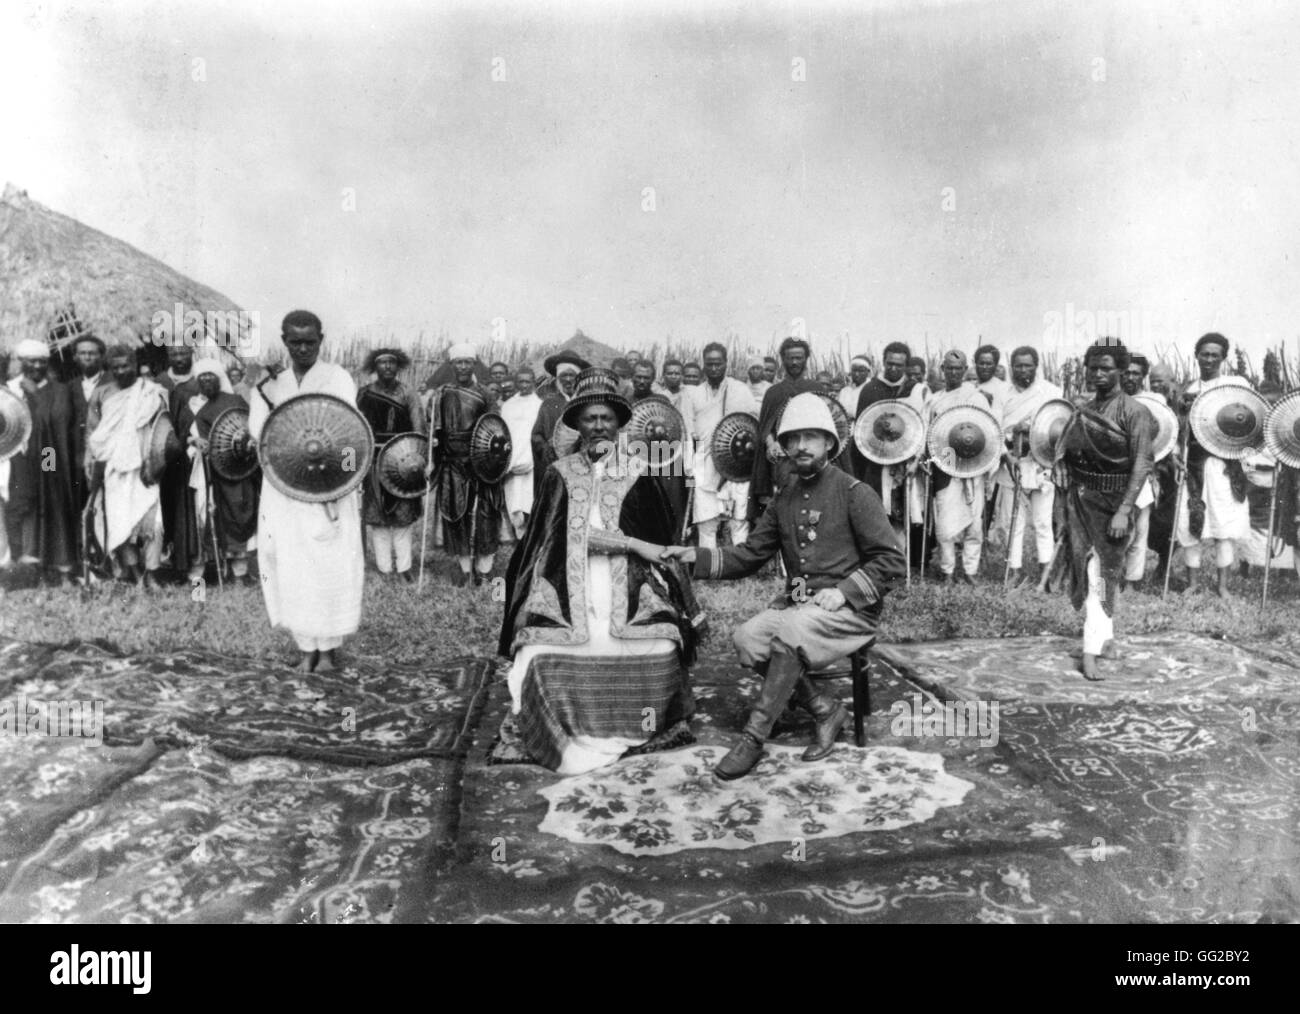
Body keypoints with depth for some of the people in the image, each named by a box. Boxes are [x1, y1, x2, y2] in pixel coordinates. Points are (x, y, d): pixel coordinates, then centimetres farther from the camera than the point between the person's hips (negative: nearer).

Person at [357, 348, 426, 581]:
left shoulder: (408, 395, 1)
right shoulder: (364, 394, 3)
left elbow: (420, 429, -4)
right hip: (373, 459, 0)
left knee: (404, 514, 2)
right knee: (377, 516, 2)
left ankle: (404, 566, 11)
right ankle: (384, 568, 11)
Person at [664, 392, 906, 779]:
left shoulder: (854, 493, -4)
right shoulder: (784, 499, 15)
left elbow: (891, 562, -6)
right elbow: (749, 555, 13)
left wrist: (843, 592, -18)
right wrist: (696, 557, -2)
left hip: (851, 609, -6)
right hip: (795, 604, 6)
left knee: (790, 632, -33)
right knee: (747, 638, -20)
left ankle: (754, 738, -24)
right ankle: (825, 709, -6)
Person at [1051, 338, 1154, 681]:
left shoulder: (1133, 412, -7)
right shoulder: (1081, 412, 10)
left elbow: (1141, 464, -13)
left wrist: (1124, 511, -20)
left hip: (1112, 501, -5)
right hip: (1079, 500, 5)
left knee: (1101, 573, -8)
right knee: (1084, 569, 8)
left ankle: (1091, 653, -7)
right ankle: (1102, 634, 25)